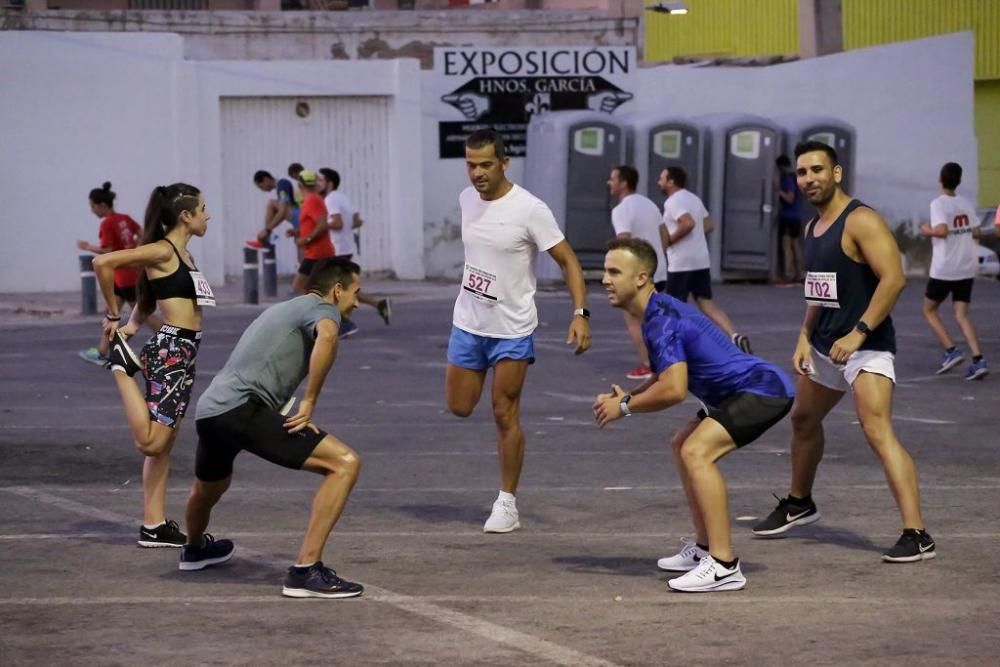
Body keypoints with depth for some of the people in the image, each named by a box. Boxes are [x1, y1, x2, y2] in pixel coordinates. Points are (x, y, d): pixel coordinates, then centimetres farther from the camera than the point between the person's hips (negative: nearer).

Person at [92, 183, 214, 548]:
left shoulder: (181, 253, 15)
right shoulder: (162, 251, -11)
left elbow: (147, 298, 27)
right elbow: (103, 263, -20)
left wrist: (132, 325, 11)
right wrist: (113, 316, -10)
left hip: (182, 354, 10)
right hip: (170, 351, -10)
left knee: (164, 444, 11)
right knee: (151, 442, -15)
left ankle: (154, 526, 14)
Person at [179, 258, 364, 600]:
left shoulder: (281, 309, 31)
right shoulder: (321, 308, 3)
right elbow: (326, 335, -23)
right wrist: (309, 402, -16)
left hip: (207, 409, 9)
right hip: (243, 408, -9)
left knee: (208, 489, 39)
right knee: (345, 463, -13)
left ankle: (195, 549, 67)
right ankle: (306, 570, -19)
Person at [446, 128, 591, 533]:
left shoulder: (529, 209, -19)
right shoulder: (467, 199, 0)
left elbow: (567, 261, -15)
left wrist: (580, 313, -26)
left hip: (512, 328, -6)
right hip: (467, 322, 6)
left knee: (504, 414, -3)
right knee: (459, 407, 7)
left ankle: (507, 504, 8)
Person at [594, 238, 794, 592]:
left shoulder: (661, 320, -20)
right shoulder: (659, 311, 12)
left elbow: (673, 389, -27)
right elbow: (666, 376, 22)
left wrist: (624, 406, -12)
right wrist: (625, 397, 6)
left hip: (763, 389, -12)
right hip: (749, 389, 12)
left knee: (696, 452, -24)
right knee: (683, 445, 23)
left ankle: (724, 566, -24)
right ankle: (704, 548, 29)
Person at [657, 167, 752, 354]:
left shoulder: (673, 201, -13)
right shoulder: (693, 198, 16)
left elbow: (688, 224, -27)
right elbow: (709, 225, 19)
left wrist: (668, 240, -16)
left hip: (681, 264, -8)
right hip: (701, 261, 8)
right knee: (707, 304, 6)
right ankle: (735, 336, -13)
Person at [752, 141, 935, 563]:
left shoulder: (861, 221, -16)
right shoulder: (812, 228, 12)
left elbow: (894, 278, -24)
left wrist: (859, 333, -27)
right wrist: (805, 337, 10)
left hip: (866, 346, -10)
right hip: (825, 345, 10)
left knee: (877, 431, -22)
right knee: (804, 419, 24)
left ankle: (916, 535, -25)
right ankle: (799, 504, 48)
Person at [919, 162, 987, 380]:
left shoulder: (938, 204, -12)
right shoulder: (966, 204, 7)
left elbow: (942, 230, -25)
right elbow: (976, 233, 9)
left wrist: (927, 231, -7)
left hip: (943, 270, -5)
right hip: (966, 269, 5)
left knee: (929, 310, 12)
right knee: (962, 315, 6)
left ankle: (951, 350, -3)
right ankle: (978, 360, -10)